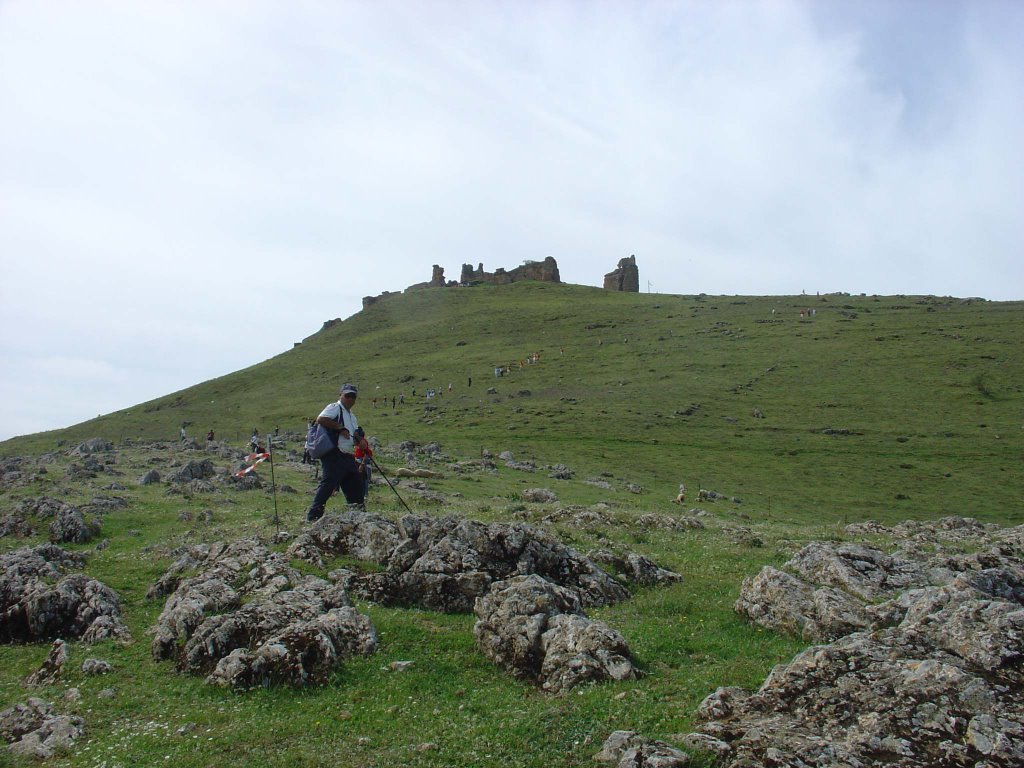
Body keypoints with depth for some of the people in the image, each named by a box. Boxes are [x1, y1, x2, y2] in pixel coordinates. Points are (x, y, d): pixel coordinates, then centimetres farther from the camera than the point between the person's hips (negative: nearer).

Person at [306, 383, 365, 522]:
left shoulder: (352, 416, 25)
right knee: (327, 485, -13)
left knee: (356, 487, 12)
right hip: (334, 456, -9)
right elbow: (320, 419, -21)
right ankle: (313, 516, -10)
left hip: (348, 457, 9)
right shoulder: (334, 408, -3)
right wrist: (340, 428, -17)